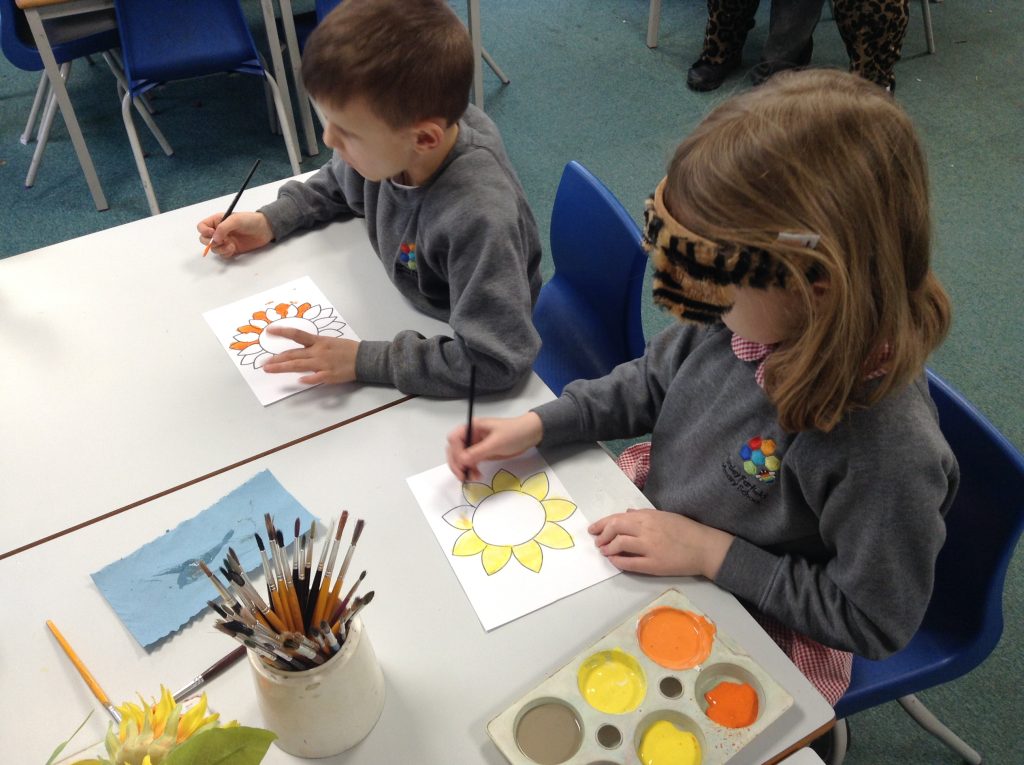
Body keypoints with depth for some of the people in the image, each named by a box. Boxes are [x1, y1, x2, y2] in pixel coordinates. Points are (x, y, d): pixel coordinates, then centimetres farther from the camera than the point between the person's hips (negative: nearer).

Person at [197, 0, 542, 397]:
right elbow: (339, 183, 7)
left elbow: (497, 359, -37)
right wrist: (271, 220, -5)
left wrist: (363, 361, -35)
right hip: (411, 316, 7)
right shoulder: (390, 143, -18)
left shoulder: (478, 216, -38)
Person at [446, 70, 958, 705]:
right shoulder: (748, 317, -19)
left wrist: (713, 552, -25)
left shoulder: (889, 447, -37)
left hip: (758, 633, -5)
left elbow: (873, 624, -22)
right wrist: (534, 426, -9)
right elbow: (651, 383, 1)